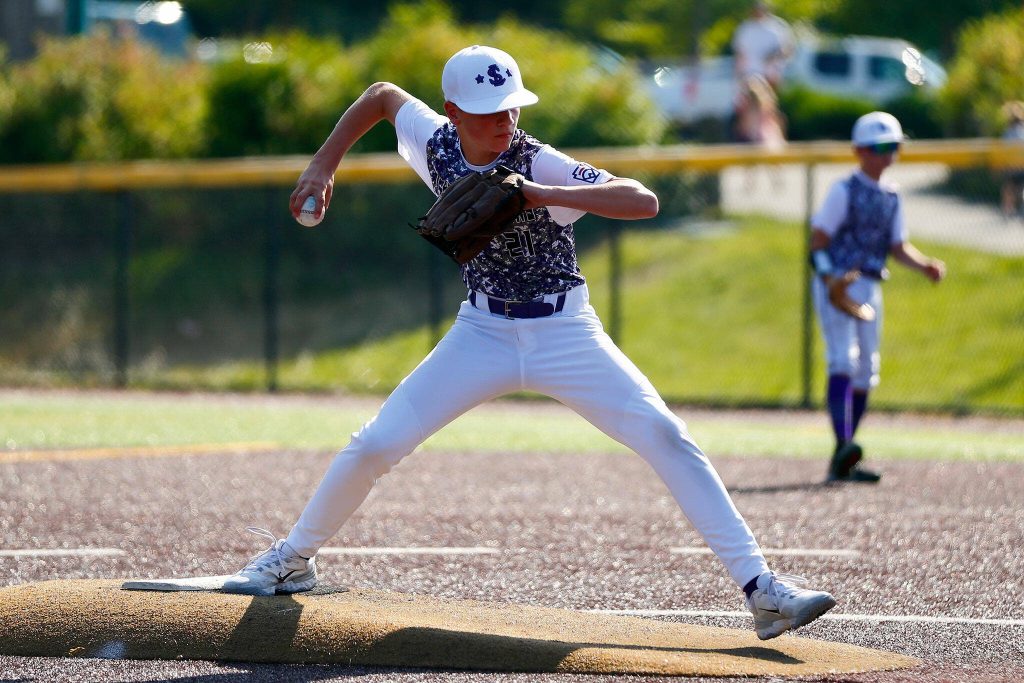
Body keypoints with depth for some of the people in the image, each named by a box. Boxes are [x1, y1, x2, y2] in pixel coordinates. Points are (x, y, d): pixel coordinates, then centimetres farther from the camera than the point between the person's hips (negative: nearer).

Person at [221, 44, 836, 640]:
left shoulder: (540, 165, -22)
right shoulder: (435, 144, -9)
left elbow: (644, 201, -35)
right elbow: (383, 95, 12)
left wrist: (542, 195, -43)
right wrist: (323, 168, 6)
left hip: (565, 333, -3)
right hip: (484, 331, 4)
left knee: (665, 437, -19)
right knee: (374, 446, -3)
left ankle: (761, 588, -19)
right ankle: (295, 558, 21)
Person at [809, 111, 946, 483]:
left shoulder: (891, 197, 13)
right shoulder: (844, 190, -6)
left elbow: (897, 246, 15)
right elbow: (819, 236, -9)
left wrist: (925, 265, -3)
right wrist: (833, 274, -23)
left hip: (869, 286, 7)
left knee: (866, 373, 7)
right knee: (843, 361, -21)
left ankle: (842, 464, 13)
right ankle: (843, 448, -34)